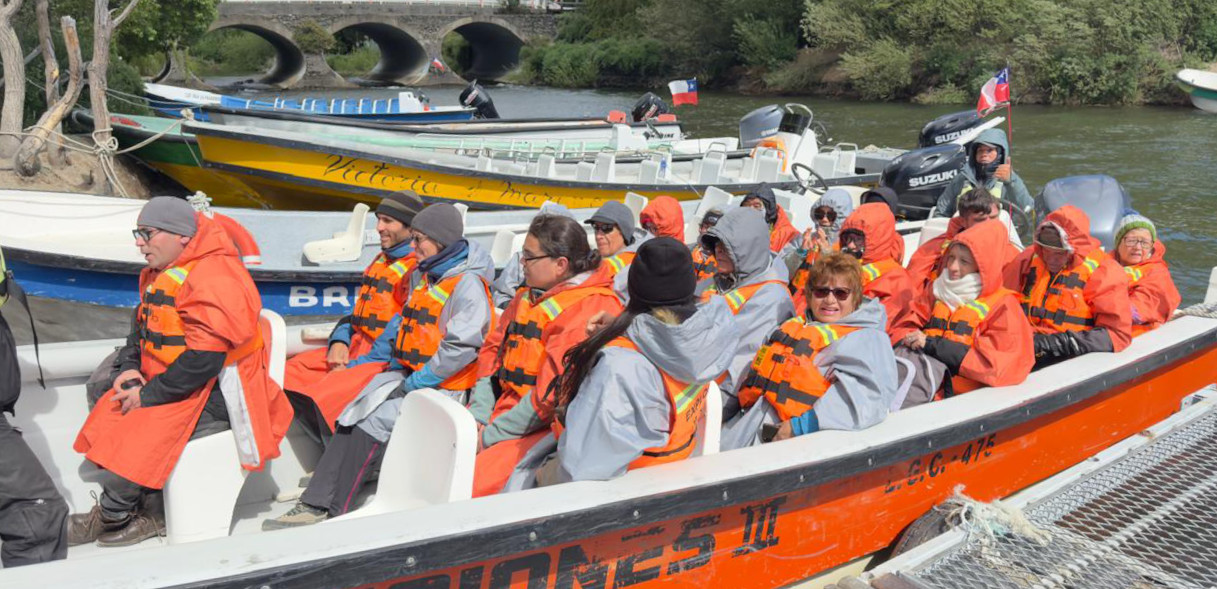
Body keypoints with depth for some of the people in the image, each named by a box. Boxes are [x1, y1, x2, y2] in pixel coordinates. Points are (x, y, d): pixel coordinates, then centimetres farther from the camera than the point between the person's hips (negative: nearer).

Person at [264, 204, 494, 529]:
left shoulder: (468, 285, -14)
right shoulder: (423, 276, 15)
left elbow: (461, 347, -22)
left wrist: (416, 383, -20)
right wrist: (374, 356, 17)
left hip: (439, 389, -8)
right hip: (407, 374, 8)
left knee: (371, 425, -21)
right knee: (351, 419, -12)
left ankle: (329, 511, -12)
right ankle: (316, 503, -16)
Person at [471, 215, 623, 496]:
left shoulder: (595, 310, -16)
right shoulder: (528, 296, 15)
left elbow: (554, 391, -21)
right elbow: (493, 349, 16)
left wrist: (491, 435, -17)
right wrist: (478, 417, 1)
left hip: (548, 427, -9)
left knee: (475, 484, -26)